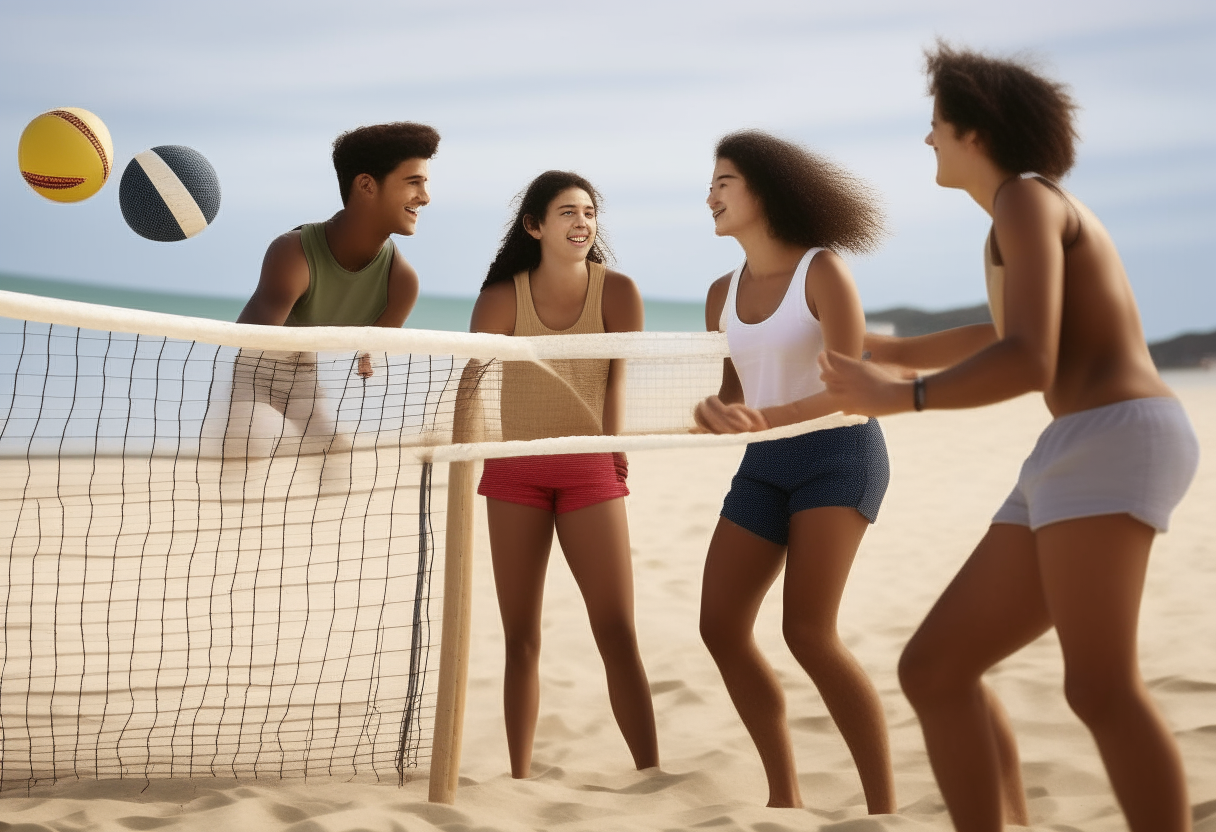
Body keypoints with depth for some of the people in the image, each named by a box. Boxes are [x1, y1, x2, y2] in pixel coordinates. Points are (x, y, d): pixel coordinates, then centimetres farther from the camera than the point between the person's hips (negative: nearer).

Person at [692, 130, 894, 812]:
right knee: (721, 626, 0)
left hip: (838, 454, -7)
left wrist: (765, 418, -33)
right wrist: (713, 415, -7)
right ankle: (785, 795, 13)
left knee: (808, 630, -18)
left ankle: (885, 806, -10)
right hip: (764, 466, 7)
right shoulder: (723, 294, 8)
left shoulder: (822, 270, -11)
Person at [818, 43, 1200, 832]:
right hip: (1071, 464, 10)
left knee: (1099, 686, -25)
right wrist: (885, 349, 58)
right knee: (934, 671, 4)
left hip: (1116, 438, -10)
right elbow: (1004, 335, 48)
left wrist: (898, 397, -8)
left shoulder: (1027, 198, -3)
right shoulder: (1038, 216, 28)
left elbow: (1030, 361, -17)